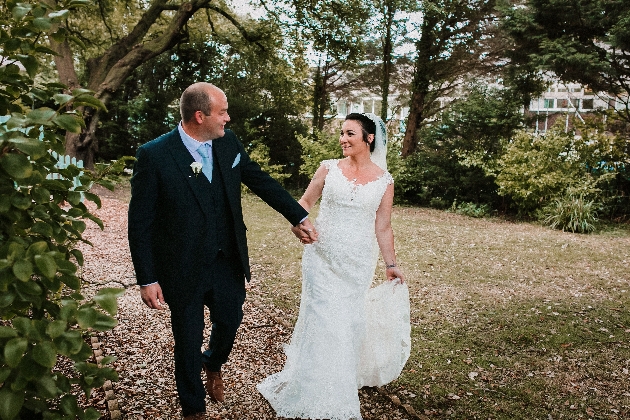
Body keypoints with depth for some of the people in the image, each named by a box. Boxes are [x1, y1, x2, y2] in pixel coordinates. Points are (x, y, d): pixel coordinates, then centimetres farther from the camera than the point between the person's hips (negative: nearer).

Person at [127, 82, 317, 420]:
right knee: (188, 341, 14)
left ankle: (213, 365, 58)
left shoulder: (229, 143, -4)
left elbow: (262, 182, 6)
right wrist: (147, 280, -13)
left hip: (228, 263, 5)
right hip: (184, 270, -4)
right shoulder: (153, 156, -18)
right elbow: (140, 223, -14)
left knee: (230, 322, 22)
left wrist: (300, 217, 5)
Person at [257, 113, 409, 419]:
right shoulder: (329, 168, -2)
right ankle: (320, 394, 24)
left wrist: (391, 264, 4)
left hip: (358, 263, 0)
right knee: (323, 319, 3)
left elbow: (383, 227, 4)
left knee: (349, 320, 10)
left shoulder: (384, 180, -1)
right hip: (322, 258, 0)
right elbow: (305, 201, 6)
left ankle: (345, 380, 35)